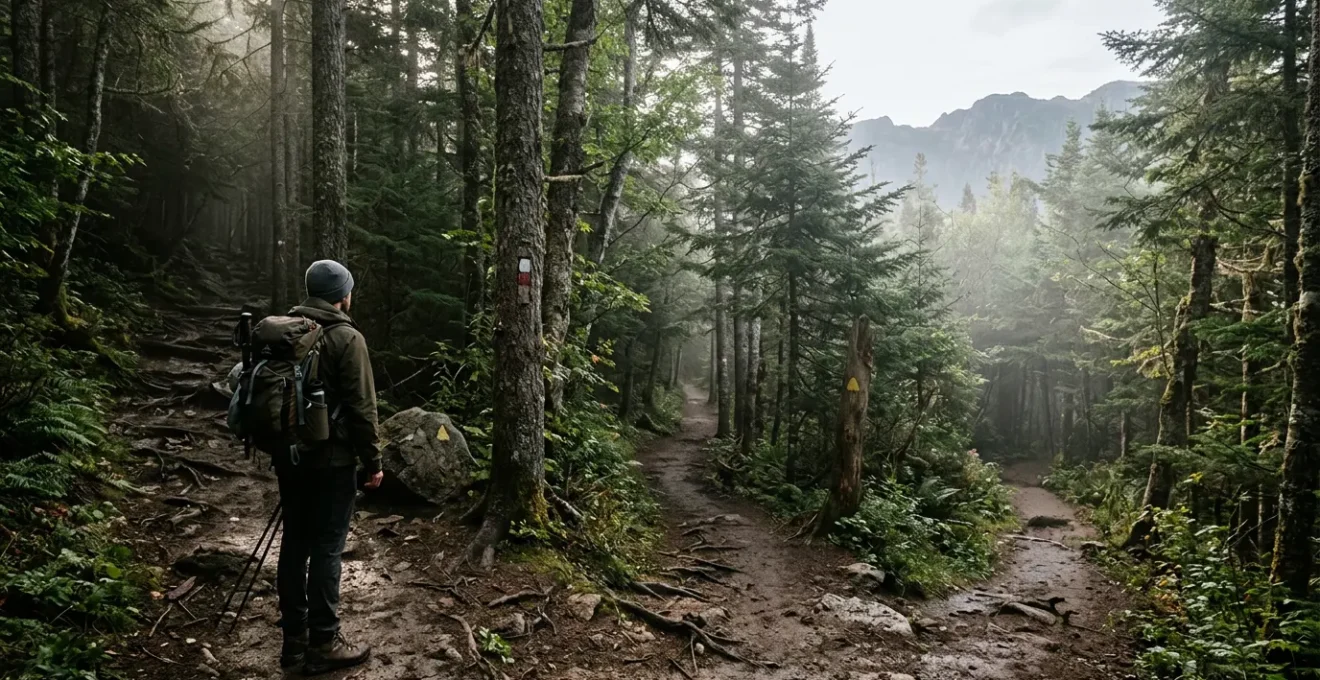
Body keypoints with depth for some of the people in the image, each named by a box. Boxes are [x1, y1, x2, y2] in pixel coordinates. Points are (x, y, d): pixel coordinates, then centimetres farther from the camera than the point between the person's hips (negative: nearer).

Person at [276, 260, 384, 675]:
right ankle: (323, 645, 6)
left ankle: (294, 638, 21)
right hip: (331, 460, -7)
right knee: (326, 548, -1)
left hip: (289, 455, 7)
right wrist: (372, 462, -6)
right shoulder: (347, 338, -13)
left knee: (295, 543, 13)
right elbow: (361, 407, -14)